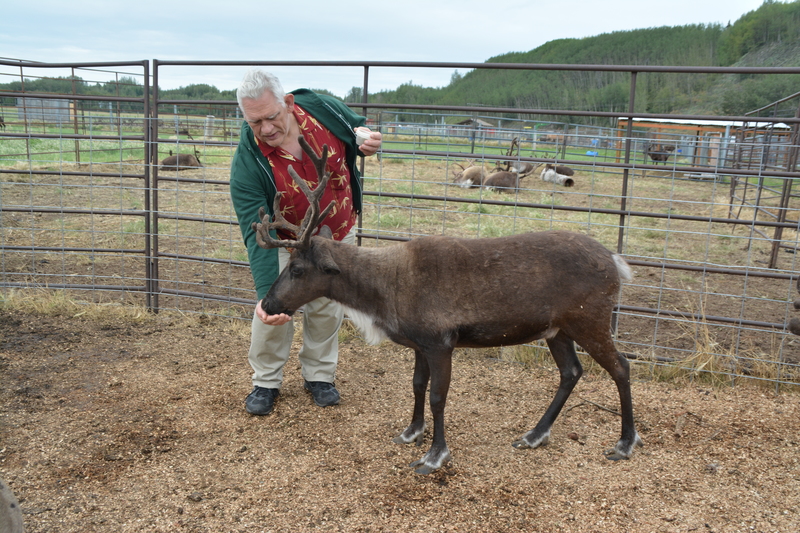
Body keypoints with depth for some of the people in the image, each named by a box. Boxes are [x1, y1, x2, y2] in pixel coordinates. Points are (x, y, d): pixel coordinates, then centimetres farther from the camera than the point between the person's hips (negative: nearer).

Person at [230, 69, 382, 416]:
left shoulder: (322, 109, -24)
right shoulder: (247, 163, -31)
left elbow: (358, 128, 0)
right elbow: (257, 234, -35)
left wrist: (368, 142, -25)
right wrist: (265, 292, -46)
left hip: (337, 235, 3)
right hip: (285, 242, -2)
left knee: (327, 308, 10)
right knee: (274, 310, -8)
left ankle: (319, 375, 31)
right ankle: (266, 382, 17)